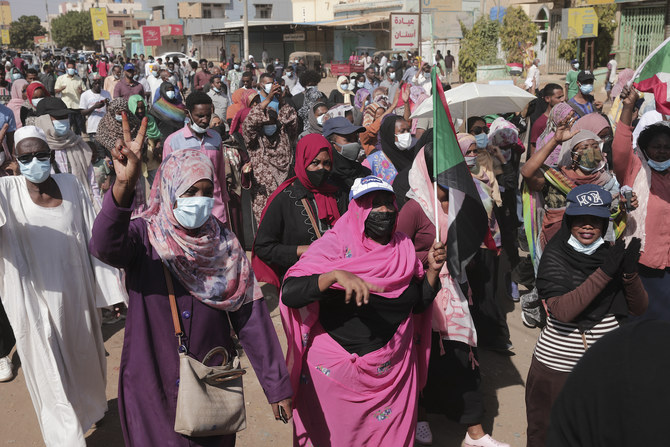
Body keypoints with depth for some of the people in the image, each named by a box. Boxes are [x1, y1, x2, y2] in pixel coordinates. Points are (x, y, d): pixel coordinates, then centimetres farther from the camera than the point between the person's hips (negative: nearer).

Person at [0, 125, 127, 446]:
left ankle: (91, 408, 52)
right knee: (50, 374, 8)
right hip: (35, 301, -3)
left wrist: (110, 289, 2)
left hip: (76, 295, 3)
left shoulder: (71, 185, -4)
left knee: (84, 358, 24)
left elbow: (94, 239, 0)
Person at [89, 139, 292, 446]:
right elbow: (104, 247, -34)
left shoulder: (225, 245, -3)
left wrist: (277, 385, -4)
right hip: (153, 387, -2)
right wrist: (123, 186, -51)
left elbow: (251, 317, -4)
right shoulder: (144, 238, -10)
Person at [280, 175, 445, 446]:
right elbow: (289, 293, -24)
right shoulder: (333, 245, -13)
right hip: (335, 370, -4)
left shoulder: (403, 248, 2)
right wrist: (336, 275, -38)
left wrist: (432, 270, -5)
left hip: (393, 372, 4)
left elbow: (419, 303, 11)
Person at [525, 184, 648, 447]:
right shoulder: (555, 257, -9)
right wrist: (605, 272, -26)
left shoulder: (614, 253, 2)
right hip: (557, 364, -3)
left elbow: (639, 309, 0)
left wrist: (630, 272, -18)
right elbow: (562, 311, -22)